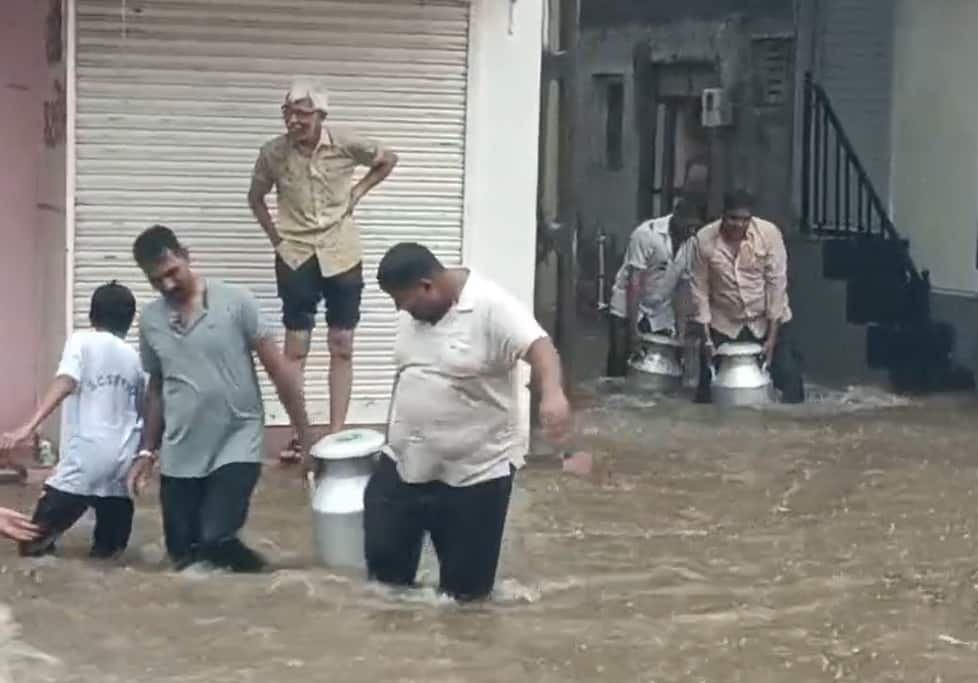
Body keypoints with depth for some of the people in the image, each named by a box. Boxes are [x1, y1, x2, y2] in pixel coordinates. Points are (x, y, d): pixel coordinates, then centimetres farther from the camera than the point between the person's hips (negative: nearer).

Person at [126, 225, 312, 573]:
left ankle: (250, 572, 10)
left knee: (214, 541, -19)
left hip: (236, 446, -4)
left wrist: (306, 436, -8)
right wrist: (147, 452, 14)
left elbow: (278, 368, -7)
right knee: (182, 554, 5)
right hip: (179, 456, 4)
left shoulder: (235, 301, -9)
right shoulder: (150, 320, 4)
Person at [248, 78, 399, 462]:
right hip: (296, 256, 0)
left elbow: (388, 160, 10)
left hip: (341, 254, 0)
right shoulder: (273, 153, -8)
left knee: (342, 346, 4)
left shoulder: (345, 144, -10)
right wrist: (275, 238, 4)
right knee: (295, 346, 1)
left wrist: (357, 192, 1)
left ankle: (336, 432, 10)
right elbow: (255, 197, 11)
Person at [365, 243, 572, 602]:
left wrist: (552, 392, -52)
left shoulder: (491, 307, -19)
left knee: (465, 585, 5)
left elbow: (538, 346, -32)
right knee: (382, 550, 11)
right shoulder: (413, 311, 3)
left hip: (474, 471, -6)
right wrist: (392, 436, 21)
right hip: (406, 463, 6)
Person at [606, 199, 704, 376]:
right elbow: (635, 282, -19)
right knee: (620, 371, -5)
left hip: (661, 318, 5)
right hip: (627, 312, -5)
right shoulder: (647, 234, -19)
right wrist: (633, 326, -21)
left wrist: (680, 325, -4)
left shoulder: (690, 243, -4)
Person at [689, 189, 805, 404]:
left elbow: (777, 284, -14)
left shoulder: (769, 234, -17)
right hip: (724, 325, 1)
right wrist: (706, 337, -11)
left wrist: (772, 337, -16)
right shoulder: (704, 240, -15)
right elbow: (700, 289, -8)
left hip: (768, 321, -1)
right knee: (709, 385, 0)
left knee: (789, 380, -2)